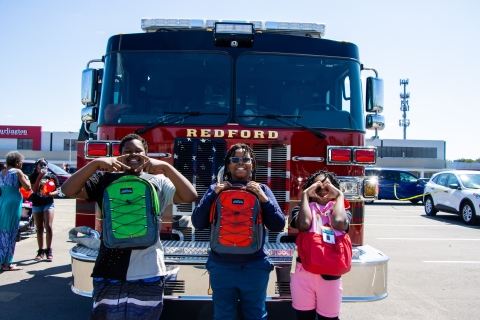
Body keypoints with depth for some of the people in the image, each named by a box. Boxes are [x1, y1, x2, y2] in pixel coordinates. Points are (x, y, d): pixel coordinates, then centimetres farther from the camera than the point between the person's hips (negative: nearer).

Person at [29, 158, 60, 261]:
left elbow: (56, 191, 2)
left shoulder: (52, 177, 3)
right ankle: (40, 251, 16)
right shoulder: (34, 176, 2)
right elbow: (34, 190, -11)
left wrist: (51, 193, -20)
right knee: (39, 228, 8)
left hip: (49, 203, -1)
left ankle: (49, 250, -4)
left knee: (48, 226, -13)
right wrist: (39, 176, -16)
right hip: (36, 204, 1)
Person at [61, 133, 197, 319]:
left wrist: (166, 167, -19)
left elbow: (189, 196, -10)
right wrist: (96, 164, -20)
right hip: (109, 274, 0)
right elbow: (69, 190, -8)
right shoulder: (106, 180, 3)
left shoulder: (158, 182, 3)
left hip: (147, 276, 0)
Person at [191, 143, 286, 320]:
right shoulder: (216, 189, 4)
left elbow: (278, 226, -3)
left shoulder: (262, 190, 3)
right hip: (221, 267, 0)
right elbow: (198, 223, -4)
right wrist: (213, 195, -13)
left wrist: (264, 199, -15)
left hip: (255, 267, 0)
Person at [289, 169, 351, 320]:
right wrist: (305, 194, -7)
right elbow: (304, 224, -19)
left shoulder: (342, 211, 6)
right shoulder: (301, 209, 5)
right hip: (303, 275, 0)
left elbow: (339, 223, -18)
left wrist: (340, 195, -5)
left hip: (330, 276, 0)